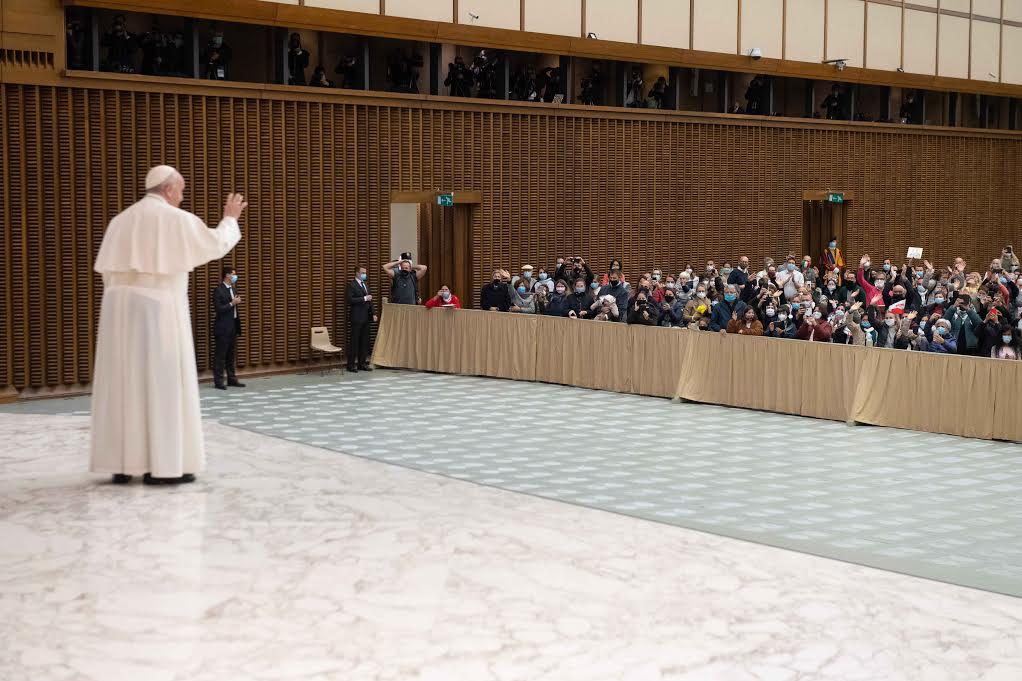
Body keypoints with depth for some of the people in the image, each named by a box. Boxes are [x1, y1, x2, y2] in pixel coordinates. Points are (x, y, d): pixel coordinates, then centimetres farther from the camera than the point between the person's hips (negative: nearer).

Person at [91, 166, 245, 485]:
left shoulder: (120, 220, 14)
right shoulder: (176, 219, -4)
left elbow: (107, 270, 13)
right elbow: (216, 245, 4)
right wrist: (230, 218, 21)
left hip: (119, 307, 6)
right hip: (157, 307, -6)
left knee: (123, 383, 7)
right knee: (161, 382, -2)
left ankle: (122, 463, 8)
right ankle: (162, 465, -3)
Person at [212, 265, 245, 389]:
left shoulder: (233, 289, 14)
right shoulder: (218, 290, -11)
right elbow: (218, 309, -17)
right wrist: (232, 303, -19)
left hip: (233, 327, 8)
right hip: (223, 328, -8)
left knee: (230, 355, 13)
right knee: (220, 355, -3)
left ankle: (232, 379, 19)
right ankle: (218, 381, -1)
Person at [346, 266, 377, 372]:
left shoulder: (365, 285, 18)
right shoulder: (351, 285, -7)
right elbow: (350, 300, -17)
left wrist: (373, 313, 13)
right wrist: (364, 298, -19)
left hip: (366, 317, 8)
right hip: (356, 318, -7)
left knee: (364, 341, 8)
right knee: (354, 342, -4)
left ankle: (362, 363, 14)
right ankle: (351, 365, 0)